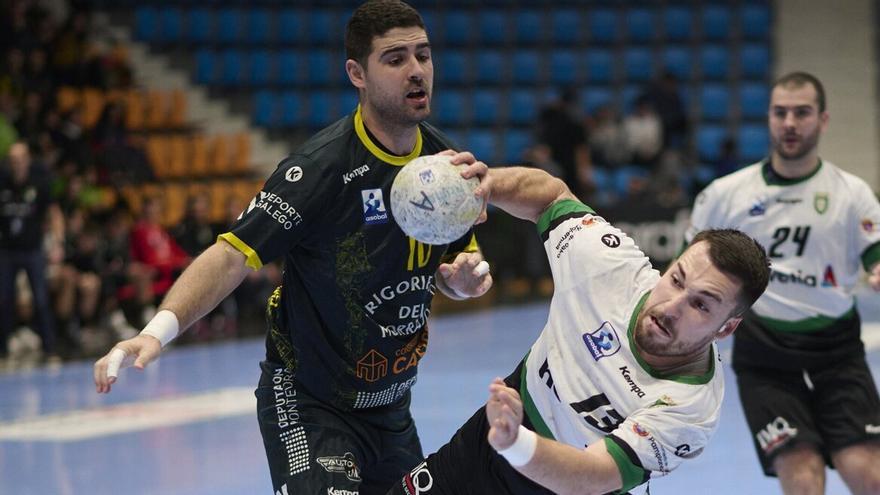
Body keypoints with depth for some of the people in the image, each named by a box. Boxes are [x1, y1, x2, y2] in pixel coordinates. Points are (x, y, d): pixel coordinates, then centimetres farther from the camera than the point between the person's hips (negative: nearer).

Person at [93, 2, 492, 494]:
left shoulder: (445, 158, -1)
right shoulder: (322, 167, -22)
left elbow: (459, 259, 14)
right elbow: (234, 255, -27)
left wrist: (465, 275, -10)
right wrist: (159, 329, -42)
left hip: (391, 411, 7)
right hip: (308, 408, -7)